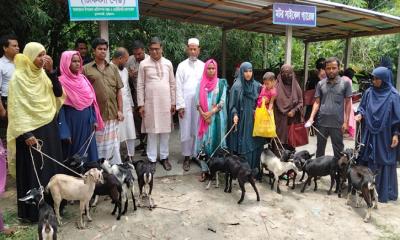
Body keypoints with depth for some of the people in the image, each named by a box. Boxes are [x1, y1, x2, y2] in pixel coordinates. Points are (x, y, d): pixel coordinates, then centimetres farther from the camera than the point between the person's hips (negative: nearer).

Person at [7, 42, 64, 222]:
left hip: (49, 128, 6)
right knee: (33, 171, 2)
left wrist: (51, 72, -11)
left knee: (52, 167, 12)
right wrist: (25, 134, -19)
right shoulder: (18, 78, -11)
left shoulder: (43, 74, 6)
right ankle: (33, 211, 16)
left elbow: (58, 94, -2)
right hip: (31, 130, -6)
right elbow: (16, 108, -13)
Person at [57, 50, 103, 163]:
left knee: (88, 153, 10)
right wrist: (65, 132, -17)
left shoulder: (83, 79, 9)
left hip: (87, 122, 6)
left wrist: (94, 119, 3)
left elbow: (91, 100, 12)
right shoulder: (61, 82, -9)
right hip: (72, 123, -6)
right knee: (73, 155, 5)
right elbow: (60, 108, -12)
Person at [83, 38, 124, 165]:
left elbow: (118, 91, 9)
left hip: (112, 113, 2)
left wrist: (120, 110, 3)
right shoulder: (86, 69, 0)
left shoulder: (113, 68, 10)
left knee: (113, 145, 10)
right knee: (98, 144, 7)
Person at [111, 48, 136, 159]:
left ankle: (130, 157, 23)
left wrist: (131, 104, 18)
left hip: (127, 107, 7)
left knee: (130, 134, 10)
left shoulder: (124, 70, 14)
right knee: (116, 136, 1)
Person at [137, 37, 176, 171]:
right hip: (150, 103, -2)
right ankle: (152, 159, 14)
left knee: (165, 131, 7)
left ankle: (164, 157, 19)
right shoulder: (144, 64, 0)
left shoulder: (168, 63, 6)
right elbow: (140, 85, 0)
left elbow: (172, 84, 9)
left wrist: (173, 102, 7)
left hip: (165, 103, 2)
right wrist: (141, 104, -3)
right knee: (152, 131, 3)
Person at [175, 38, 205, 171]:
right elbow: (178, 87, 0)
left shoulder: (203, 66, 7)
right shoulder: (182, 66, 4)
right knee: (186, 131, 3)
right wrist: (180, 105, -7)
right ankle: (187, 157, 12)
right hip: (185, 103, -1)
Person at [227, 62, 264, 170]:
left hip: (254, 119, 4)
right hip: (241, 120, -4)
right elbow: (232, 104, -5)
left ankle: (254, 168, 19)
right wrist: (235, 114, -20)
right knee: (242, 145, -2)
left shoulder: (257, 86, 6)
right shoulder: (236, 86, -5)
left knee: (254, 143, 6)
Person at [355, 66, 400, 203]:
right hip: (369, 134, 4)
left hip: (384, 136, -4)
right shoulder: (369, 92, 4)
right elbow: (362, 107, 13)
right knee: (367, 160, 8)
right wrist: (360, 114, -9)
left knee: (384, 162, 2)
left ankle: (384, 193, 13)